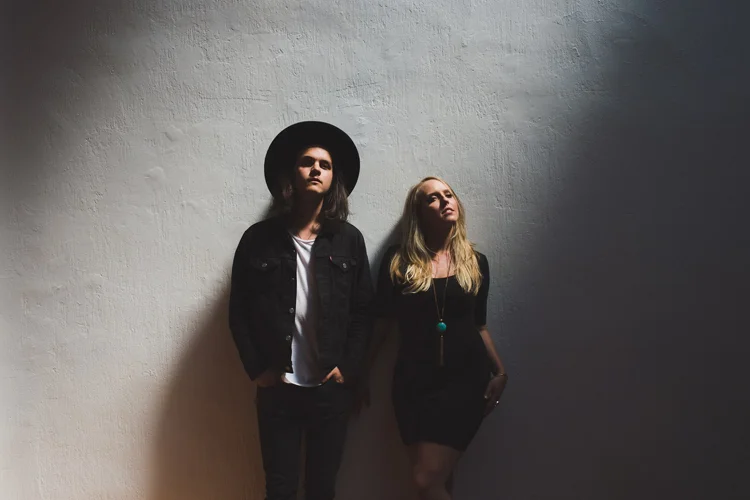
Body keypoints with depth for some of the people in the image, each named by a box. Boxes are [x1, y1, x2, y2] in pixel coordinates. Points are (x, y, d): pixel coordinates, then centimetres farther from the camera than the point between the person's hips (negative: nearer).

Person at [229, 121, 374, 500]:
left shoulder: (349, 240, 1)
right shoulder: (259, 238, -1)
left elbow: (364, 311, 1)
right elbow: (239, 312, 1)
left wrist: (348, 367, -6)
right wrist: (256, 369, -4)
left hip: (331, 388, 1)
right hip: (277, 388, 0)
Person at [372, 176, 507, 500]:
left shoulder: (476, 262, 5)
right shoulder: (398, 260, 0)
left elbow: (479, 325, 11)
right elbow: (381, 322, 2)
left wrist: (499, 371, 1)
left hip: (466, 378, 0)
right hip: (415, 380, 0)